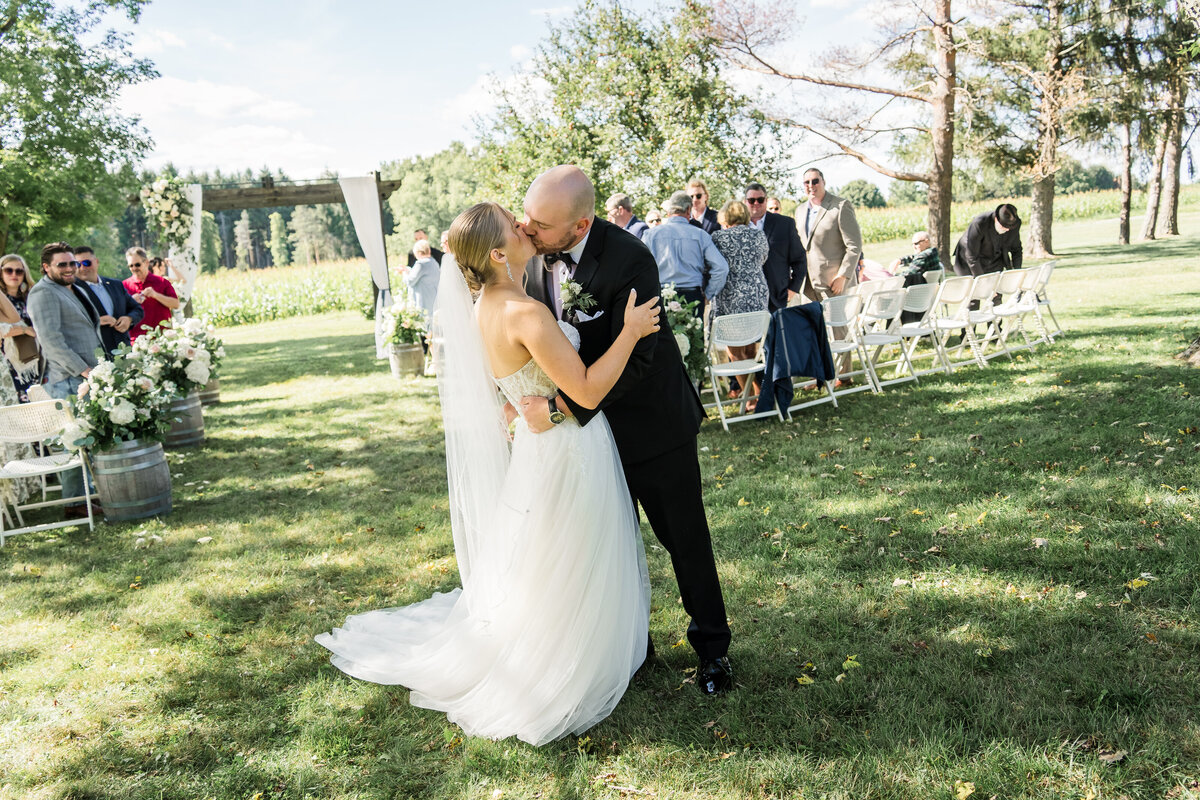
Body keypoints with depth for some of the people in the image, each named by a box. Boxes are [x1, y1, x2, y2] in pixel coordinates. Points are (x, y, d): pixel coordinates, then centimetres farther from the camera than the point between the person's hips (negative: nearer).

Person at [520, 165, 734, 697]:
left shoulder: (629, 261, -28)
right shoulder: (536, 257, -8)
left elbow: (634, 360, -29)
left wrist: (561, 407, -31)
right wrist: (523, 398, -7)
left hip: (652, 423, -6)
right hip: (589, 424, 6)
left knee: (685, 540, 10)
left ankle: (711, 647, 30)